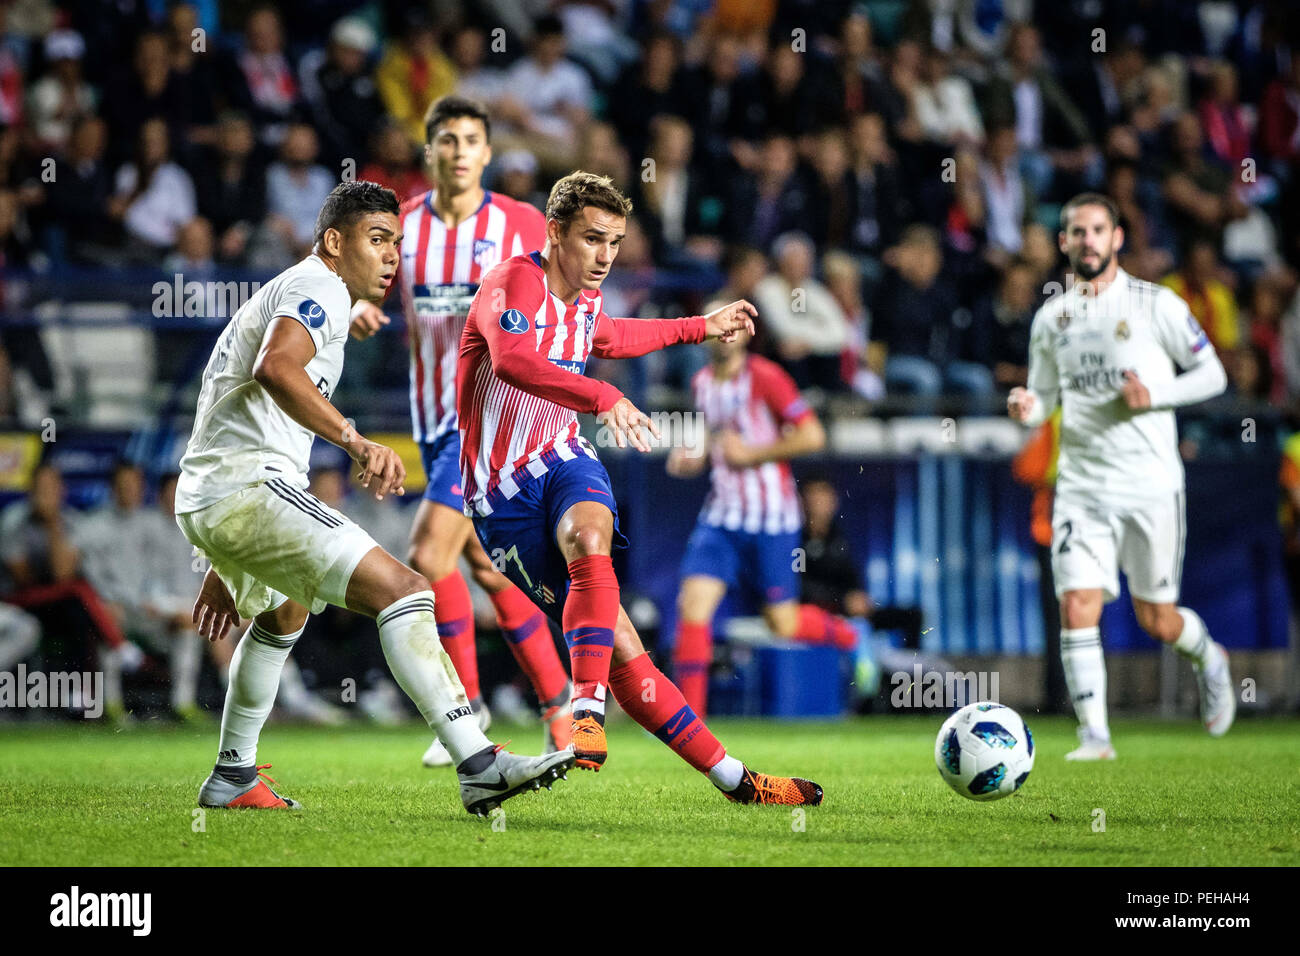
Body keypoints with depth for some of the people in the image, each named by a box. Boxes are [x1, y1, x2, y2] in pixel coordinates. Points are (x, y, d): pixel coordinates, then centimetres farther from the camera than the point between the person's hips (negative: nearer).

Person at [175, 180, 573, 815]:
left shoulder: (280, 296, 29)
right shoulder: (318, 288, -3)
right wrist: (355, 440, -37)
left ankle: (232, 779, 46)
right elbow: (274, 368, -27)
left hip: (204, 496, 11)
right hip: (252, 485, -11)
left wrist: (223, 570, 38)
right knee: (402, 590, -19)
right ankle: (478, 767, -30)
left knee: (284, 609, 38)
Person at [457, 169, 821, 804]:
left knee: (589, 535, -33)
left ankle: (588, 709, -38)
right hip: (503, 499, -5)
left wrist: (699, 327, 36)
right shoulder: (514, 283, -16)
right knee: (616, 645, -12)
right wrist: (603, 399, -50)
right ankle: (732, 778, -11)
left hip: (562, 460, 5)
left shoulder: (584, 301, 9)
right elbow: (512, 361, -38)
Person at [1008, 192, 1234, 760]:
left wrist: (1153, 396, -16)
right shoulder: (1050, 319, 8)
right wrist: (1027, 408, -6)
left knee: (1156, 622, 5)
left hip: (1151, 484, -3)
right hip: (1081, 484, 3)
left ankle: (1208, 658, 38)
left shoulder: (1155, 304, -4)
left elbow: (1212, 374, 0)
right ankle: (1094, 736, -7)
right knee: (1077, 608, -13)